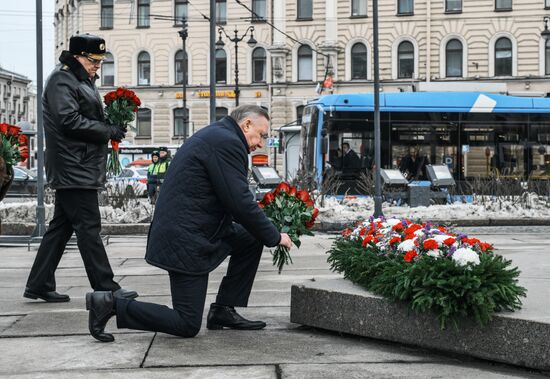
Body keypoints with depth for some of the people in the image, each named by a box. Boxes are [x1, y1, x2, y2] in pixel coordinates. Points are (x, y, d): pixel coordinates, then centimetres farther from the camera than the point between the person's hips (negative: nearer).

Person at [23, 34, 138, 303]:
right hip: (74, 169, -10)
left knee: (61, 226, 11)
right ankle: (106, 288, -5)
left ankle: (39, 285, 17)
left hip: (80, 168, 10)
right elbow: (70, 121, -21)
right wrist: (110, 131, -15)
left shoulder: (81, 80, 22)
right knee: (88, 228, -8)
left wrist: (112, 124, 7)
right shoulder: (62, 80, -10)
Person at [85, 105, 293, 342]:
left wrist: (266, 234, 20)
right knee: (188, 325, -3)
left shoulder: (215, 135, 17)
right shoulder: (227, 142, -15)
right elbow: (241, 203, -18)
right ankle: (112, 305, 0)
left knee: (252, 239, 14)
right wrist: (275, 237, -5)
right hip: (185, 240, -10)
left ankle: (223, 311, 16)